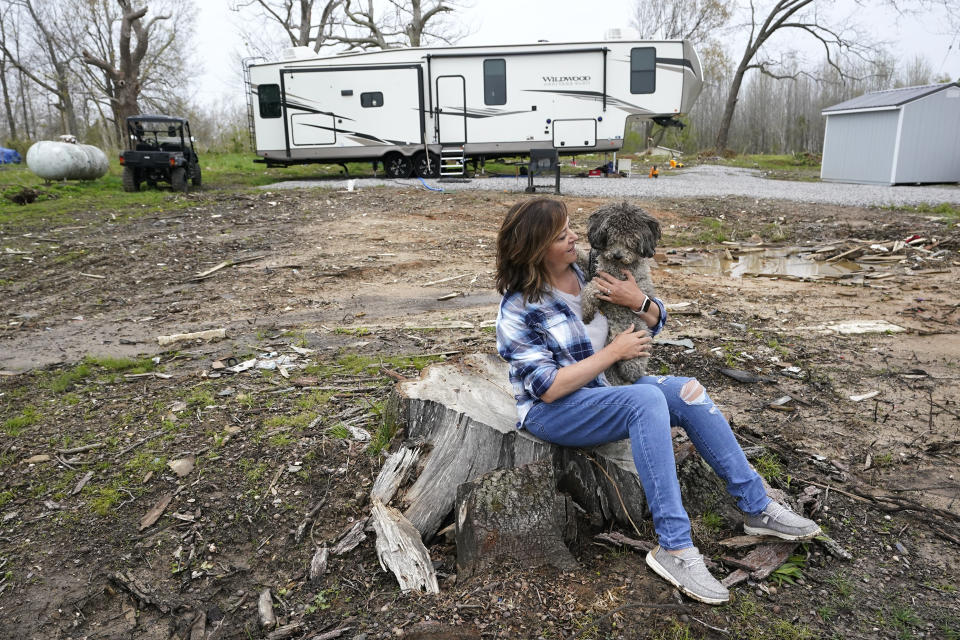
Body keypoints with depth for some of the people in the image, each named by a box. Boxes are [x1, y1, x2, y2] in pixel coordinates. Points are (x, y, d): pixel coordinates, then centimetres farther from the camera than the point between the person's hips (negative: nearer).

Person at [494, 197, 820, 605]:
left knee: (687, 392, -15)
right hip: (551, 411, -6)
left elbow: (657, 320, 7)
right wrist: (614, 351, -18)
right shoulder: (520, 308, -16)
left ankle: (756, 508, -3)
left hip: (602, 391, 6)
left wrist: (638, 301, -16)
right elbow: (548, 387, -22)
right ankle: (673, 548, -29)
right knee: (647, 399, -31)